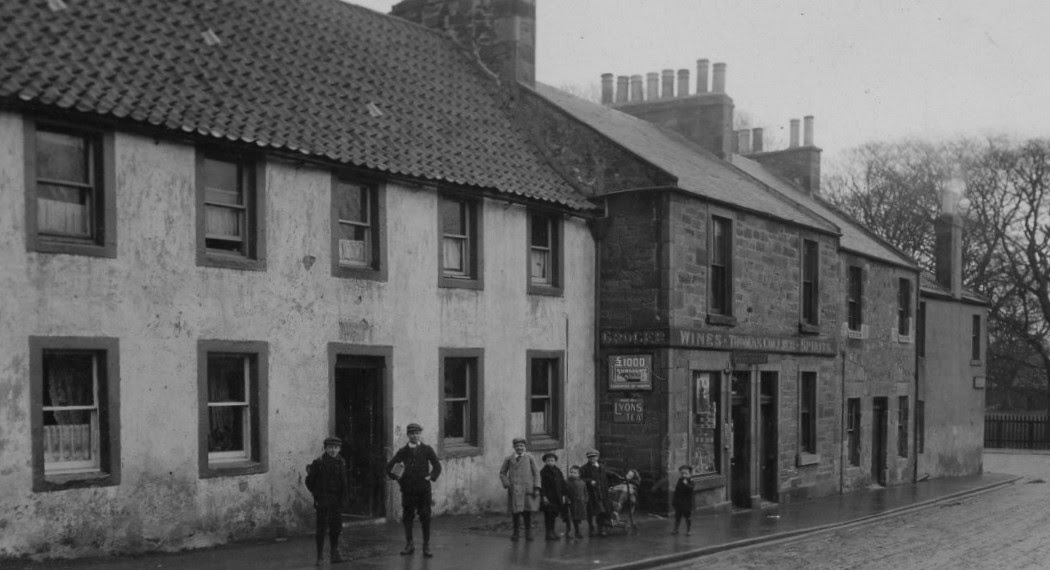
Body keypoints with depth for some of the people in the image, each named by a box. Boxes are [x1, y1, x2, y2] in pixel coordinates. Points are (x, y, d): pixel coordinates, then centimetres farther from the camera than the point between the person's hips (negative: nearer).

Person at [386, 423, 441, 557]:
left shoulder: (427, 450, 6)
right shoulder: (403, 451, 8)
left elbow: (437, 466, 11)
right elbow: (389, 467, 13)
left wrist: (431, 477, -2)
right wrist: (397, 478, 2)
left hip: (423, 489, -1)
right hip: (407, 489, 1)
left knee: (425, 518, -2)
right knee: (407, 517, 3)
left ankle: (426, 546, 4)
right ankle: (409, 545, 14)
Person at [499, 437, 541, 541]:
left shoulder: (530, 458, 7)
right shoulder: (508, 459, 9)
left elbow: (536, 473, 6)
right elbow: (502, 473, 13)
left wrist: (536, 488, -3)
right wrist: (507, 484, -4)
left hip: (527, 489, 0)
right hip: (514, 490, 0)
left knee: (527, 512, 1)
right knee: (515, 511, -2)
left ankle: (528, 532, 15)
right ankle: (516, 533, 13)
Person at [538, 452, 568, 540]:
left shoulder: (558, 471, 13)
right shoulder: (543, 472, -3)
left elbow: (563, 484, 14)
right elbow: (542, 485, -8)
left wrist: (564, 495, 6)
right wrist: (543, 496, -14)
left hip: (558, 498, 5)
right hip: (548, 498, -5)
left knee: (554, 514, 7)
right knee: (549, 515, -4)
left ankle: (552, 532, 15)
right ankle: (549, 533, -1)